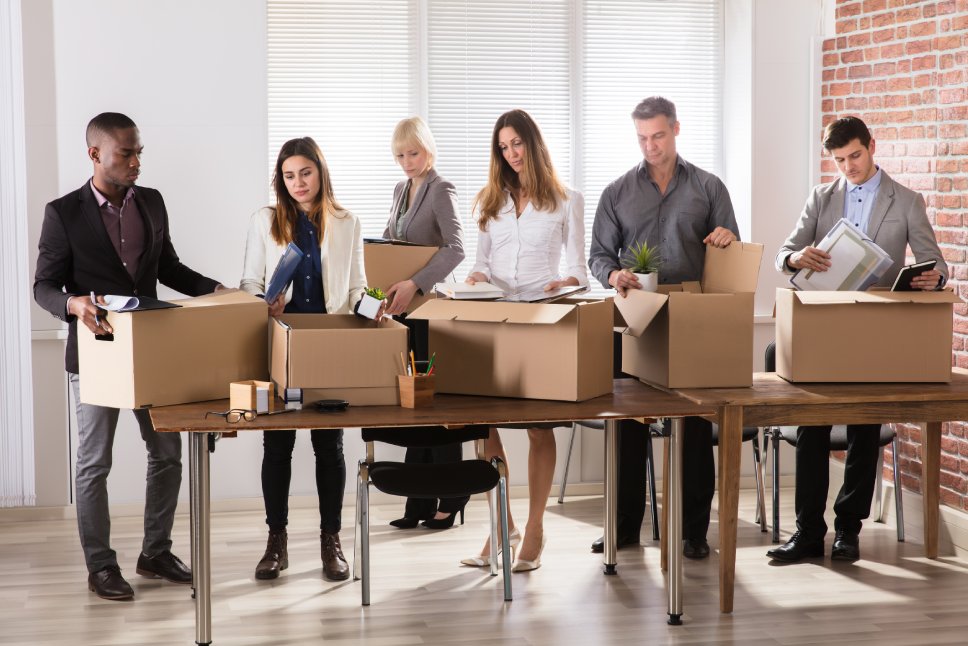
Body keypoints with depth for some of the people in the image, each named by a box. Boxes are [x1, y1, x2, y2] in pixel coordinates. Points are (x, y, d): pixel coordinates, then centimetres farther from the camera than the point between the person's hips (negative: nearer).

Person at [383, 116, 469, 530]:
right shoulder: (401, 190, 15)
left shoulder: (441, 191, -9)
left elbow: (456, 248, -23)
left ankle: (450, 499, 6)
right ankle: (420, 503, 12)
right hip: (402, 308, 7)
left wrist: (415, 284, -31)